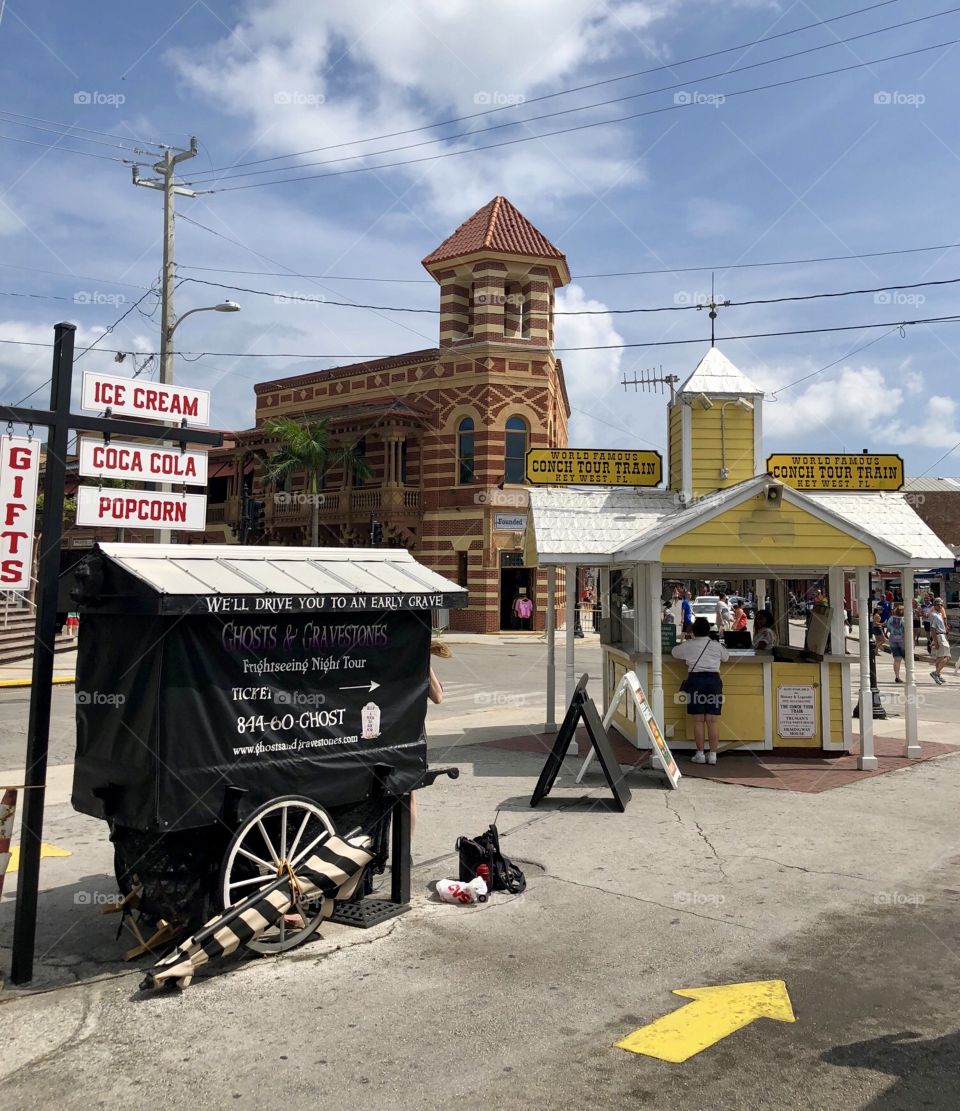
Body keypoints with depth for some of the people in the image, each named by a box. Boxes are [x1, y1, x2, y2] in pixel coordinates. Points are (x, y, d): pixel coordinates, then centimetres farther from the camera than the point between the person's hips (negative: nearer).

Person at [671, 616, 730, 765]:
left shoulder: (688, 645, 4)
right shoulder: (716, 645, 9)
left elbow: (674, 652, 20)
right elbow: (726, 658, 26)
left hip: (695, 679, -1)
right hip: (714, 679, 2)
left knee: (698, 720, 3)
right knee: (713, 720, 1)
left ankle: (700, 754, 5)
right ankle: (713, 755, 2)